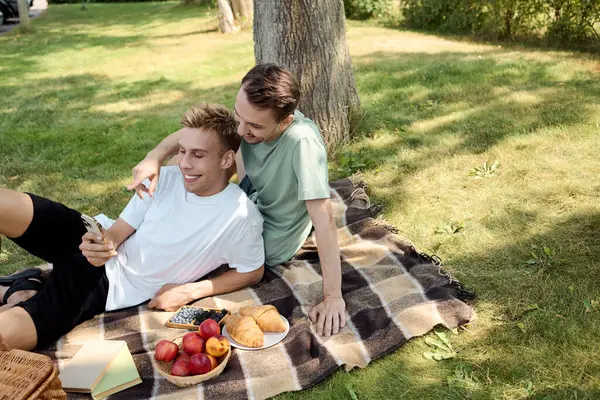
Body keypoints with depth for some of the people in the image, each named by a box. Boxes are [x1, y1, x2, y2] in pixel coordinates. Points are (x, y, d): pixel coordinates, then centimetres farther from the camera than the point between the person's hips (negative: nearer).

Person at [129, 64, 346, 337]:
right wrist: (155, 157, -32)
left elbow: (323, 219, -37)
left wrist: (333, 297, -36)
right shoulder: (250, 117, -19)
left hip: (270, 244, -6)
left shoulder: (302, 141, -38)